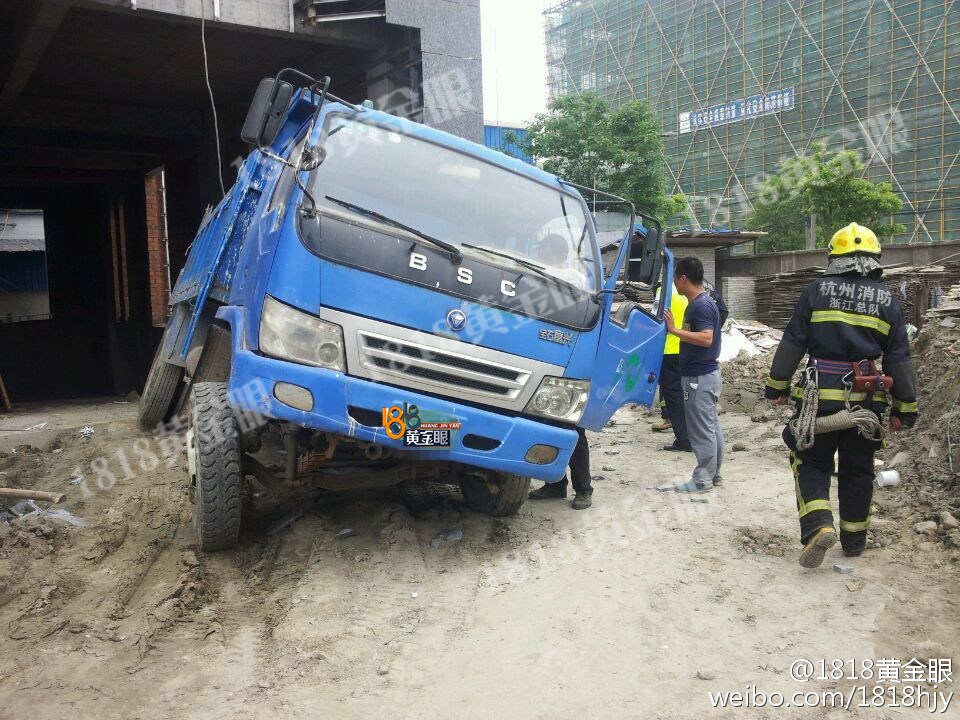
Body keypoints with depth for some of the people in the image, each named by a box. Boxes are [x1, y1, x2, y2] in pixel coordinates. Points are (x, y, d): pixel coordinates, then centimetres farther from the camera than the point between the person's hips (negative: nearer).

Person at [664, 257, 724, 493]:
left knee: (701, 429, -3)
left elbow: (706, 338, -29)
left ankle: (703, 479, 4)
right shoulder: (701, 303, 13)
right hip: (707, 374, 10)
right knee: (711, 426, 15)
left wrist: (675, 330, -27)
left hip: (699, 377, -10)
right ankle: (713, 473, 24)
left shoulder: (701, 305, -18)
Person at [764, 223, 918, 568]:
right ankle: (854, 539, 25)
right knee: (858, 469, 15)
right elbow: (899, 359, 5)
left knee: (811, 462, 9)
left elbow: (792, 343, -3)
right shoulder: (888, 301, 4)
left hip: (820, 395, -2)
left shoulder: (817, 290, -3)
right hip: (866, 400, 3)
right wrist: (905, 408, 12)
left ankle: (818, 525, -12)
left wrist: (777, 386, 5)